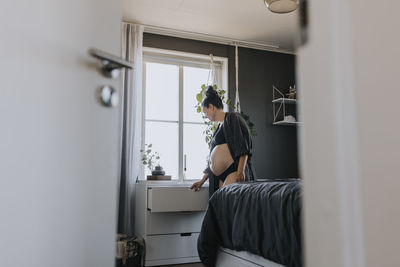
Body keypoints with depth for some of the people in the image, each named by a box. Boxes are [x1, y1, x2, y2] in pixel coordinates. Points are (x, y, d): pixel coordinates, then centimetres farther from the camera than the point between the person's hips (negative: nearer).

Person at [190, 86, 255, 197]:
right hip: (220, 177, 8)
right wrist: (202, 180, 31)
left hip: (234, 173, -7)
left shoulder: (232, 118, 1)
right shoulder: (219, 127, 25)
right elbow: (213, 160, 29)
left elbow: (243, 147, -11)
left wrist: (240, 171, -20)